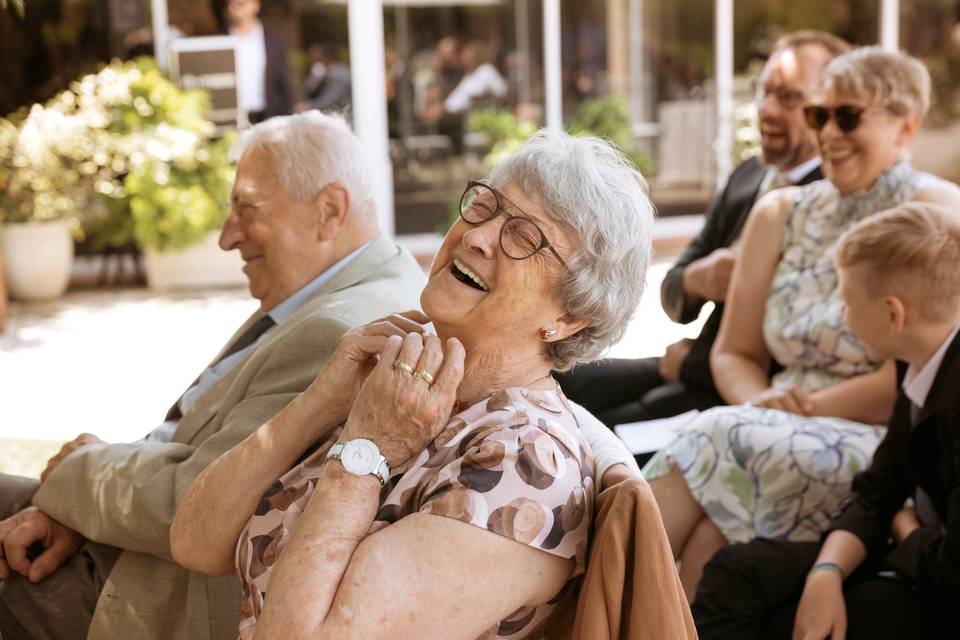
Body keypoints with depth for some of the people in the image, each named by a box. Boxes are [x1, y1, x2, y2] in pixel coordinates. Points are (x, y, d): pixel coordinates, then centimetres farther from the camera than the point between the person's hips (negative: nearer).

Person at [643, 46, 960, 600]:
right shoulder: (781, 213, 15)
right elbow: (733, 353, 16)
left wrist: (812, 407, -13)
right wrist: (764, 403, -6)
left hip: (884, 447, -4)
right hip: (784, 437, 4)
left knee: (718, 441, -31)